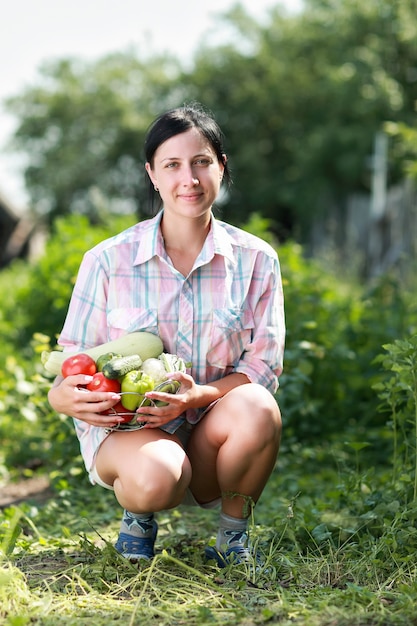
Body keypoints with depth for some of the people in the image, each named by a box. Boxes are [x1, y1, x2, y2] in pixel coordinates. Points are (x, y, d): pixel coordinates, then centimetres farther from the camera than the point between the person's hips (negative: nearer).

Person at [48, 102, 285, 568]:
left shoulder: (256, 260, -1)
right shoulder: (108, 260, -4)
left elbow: (263, 365, -3)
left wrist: (197, 397, -23)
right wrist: (65, 397, -24)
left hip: (212, 432, 2)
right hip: (124, 429, -2)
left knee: (256, 408, -34)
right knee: (156, 478, -38)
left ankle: (233, 529, -2)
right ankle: (138, 514, 4)